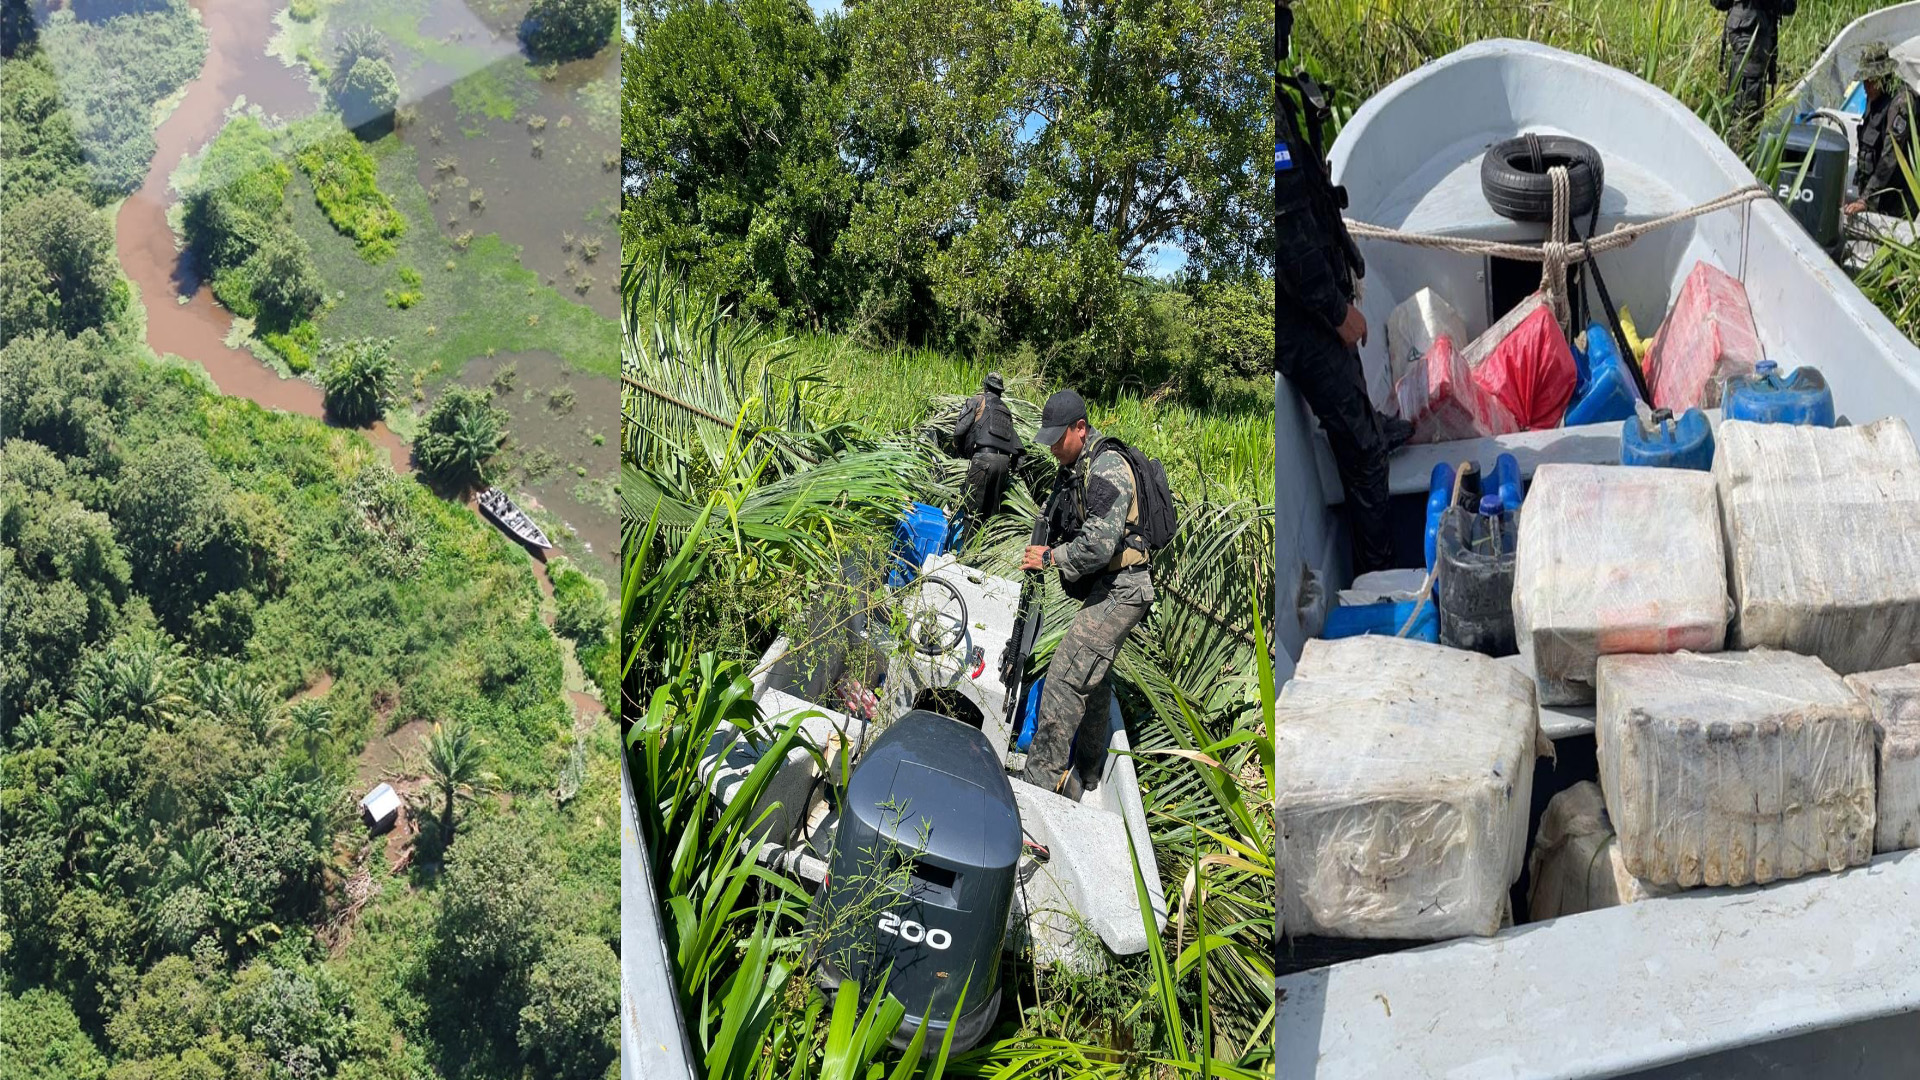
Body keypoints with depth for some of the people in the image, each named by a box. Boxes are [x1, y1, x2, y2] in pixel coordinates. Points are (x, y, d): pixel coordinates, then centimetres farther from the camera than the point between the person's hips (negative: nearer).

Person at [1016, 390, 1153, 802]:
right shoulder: (1073, 468, 12)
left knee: (1066, 678, -15)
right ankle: (1086, 775, 33)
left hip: (1118, 592, -11)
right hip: (1103, 590, 11)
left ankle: (1042, 777, -12)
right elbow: (1061, 527, 25)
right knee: (1092, 679, 20)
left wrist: (1051, 557, -15)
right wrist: (1041, 555, 8)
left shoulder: (1107, 469, -20)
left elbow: (1099, 545, -28)